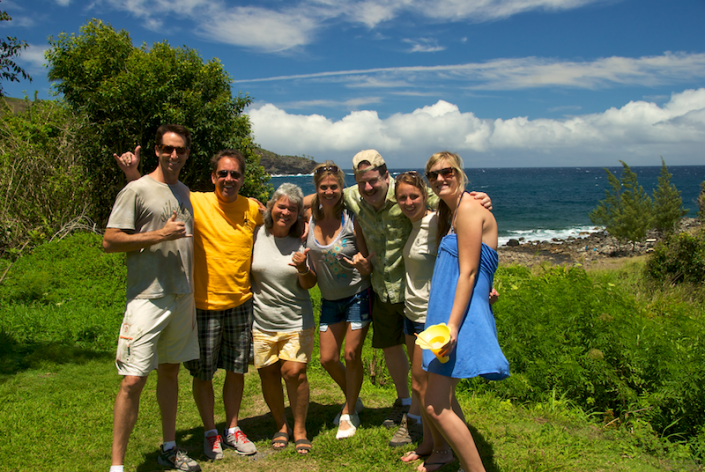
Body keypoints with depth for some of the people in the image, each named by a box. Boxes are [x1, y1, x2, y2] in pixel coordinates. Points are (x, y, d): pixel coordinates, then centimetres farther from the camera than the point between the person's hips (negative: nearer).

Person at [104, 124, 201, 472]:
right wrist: (160, 235, -16)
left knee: (170, 371, 15)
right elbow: (109, 241, -11)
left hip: (183, 297, 7)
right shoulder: (137, 190, -6)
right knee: (133, 380, -8)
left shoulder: (186, 193, 14)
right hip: (147, 297, -6)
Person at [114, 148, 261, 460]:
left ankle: (232, 429, 33)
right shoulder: (196, 203, -10)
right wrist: (132, 173, -24)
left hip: (241, 305, 3)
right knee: (203, 374, 8)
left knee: (236, 370, 14)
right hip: (204, 305, -3)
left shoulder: (254, 209, 1)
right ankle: (210, 432, 29)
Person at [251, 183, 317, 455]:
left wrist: (303, 269, -19)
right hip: (261, 321, 1)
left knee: (294, 372, -9)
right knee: (268, 373, 5)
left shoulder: (302, 241, -1)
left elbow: (309, 284, 2)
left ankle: (300, 429, 12)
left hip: (296, 321, -1)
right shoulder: (257, 236, -1)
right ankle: (281, 426, 28)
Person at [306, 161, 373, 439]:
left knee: (351, 355, 0)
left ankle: (349, 413, 23)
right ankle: (354, 400, 34)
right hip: (329, 300, 4)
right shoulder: (310, 218, -5)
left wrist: (362, 264, -31)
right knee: (328, 358, 6)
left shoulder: (351, 221, -15)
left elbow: (368, 267, -9)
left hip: (358, 296, -4)